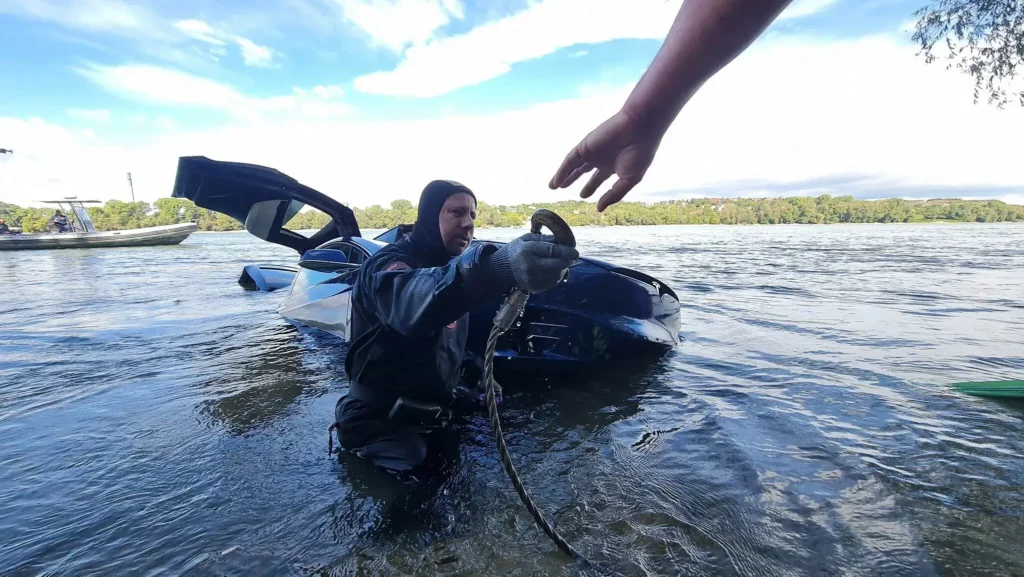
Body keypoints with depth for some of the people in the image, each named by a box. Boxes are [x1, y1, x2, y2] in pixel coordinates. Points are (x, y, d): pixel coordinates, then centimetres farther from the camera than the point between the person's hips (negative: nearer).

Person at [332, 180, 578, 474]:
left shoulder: (453, 265, 9)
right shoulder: (387, 264, -21)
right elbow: (409, 301, -50)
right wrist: (497, 267, -67)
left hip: (430, 423, 8)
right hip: (383, 427, -7)